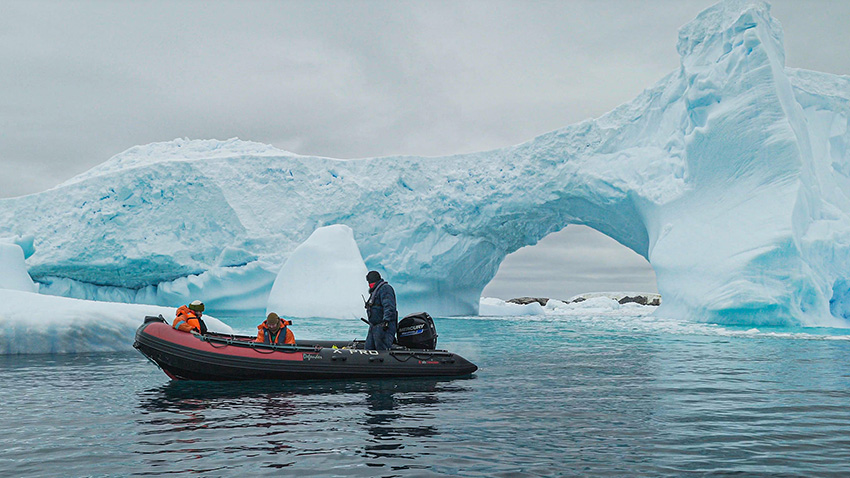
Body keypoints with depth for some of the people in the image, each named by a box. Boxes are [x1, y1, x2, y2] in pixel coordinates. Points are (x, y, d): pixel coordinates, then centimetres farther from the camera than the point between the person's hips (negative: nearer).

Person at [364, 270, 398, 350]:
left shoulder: (385, 288, -8)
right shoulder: (375, 291, 24)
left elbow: (389, 306, -20)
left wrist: (386, 321, -29)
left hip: (384, 327, -10)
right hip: (373, 327, 10)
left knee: (383, 351, -15)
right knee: (368, 349, 5)